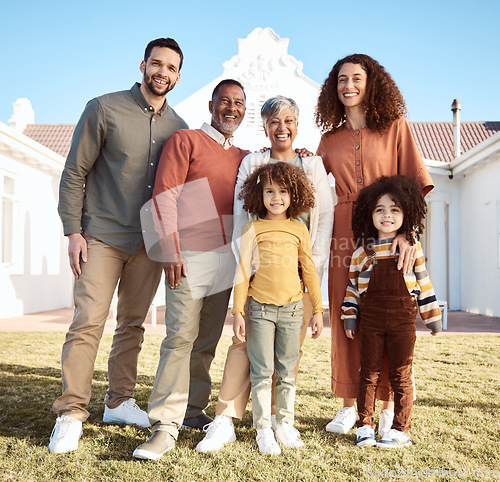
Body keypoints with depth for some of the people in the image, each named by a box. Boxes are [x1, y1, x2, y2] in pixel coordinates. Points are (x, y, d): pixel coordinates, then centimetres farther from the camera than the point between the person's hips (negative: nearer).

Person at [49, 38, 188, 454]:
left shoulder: (178, 128, 9)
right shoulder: (104, 109, -2)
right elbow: (74, 173, -2)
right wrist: (73, 231, -8)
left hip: (149, 243, 4)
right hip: (102, 237, -4)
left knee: (133, 324, 10)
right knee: (88, 322, -8)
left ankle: (119, 401, 23)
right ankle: (71, 414, 2)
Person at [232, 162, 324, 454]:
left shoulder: (299, 230, 7)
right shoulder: (253, 229, 1)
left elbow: (309, 271, 11)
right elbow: (242, 271, 1)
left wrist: (318, 309, 9)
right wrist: (238, 312, -3)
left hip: (292, 308, 2)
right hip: (260, 308, -2)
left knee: (287, 370, 9)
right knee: (262, 371, 2)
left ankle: (285, 424, 23)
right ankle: (263, 429, 14)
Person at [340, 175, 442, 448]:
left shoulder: (411, 246, 3)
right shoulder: (364, 249, 3)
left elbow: (423, 281, 7)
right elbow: (353, 284, 9)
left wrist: (432, 316, 8)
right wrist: (350, 317, 6)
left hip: (402, 318, -1)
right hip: (370, 319, 1)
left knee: (401, 375, 5)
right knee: (369, 372, 7)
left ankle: (400, 430, 16)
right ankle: (365, 426, 18)